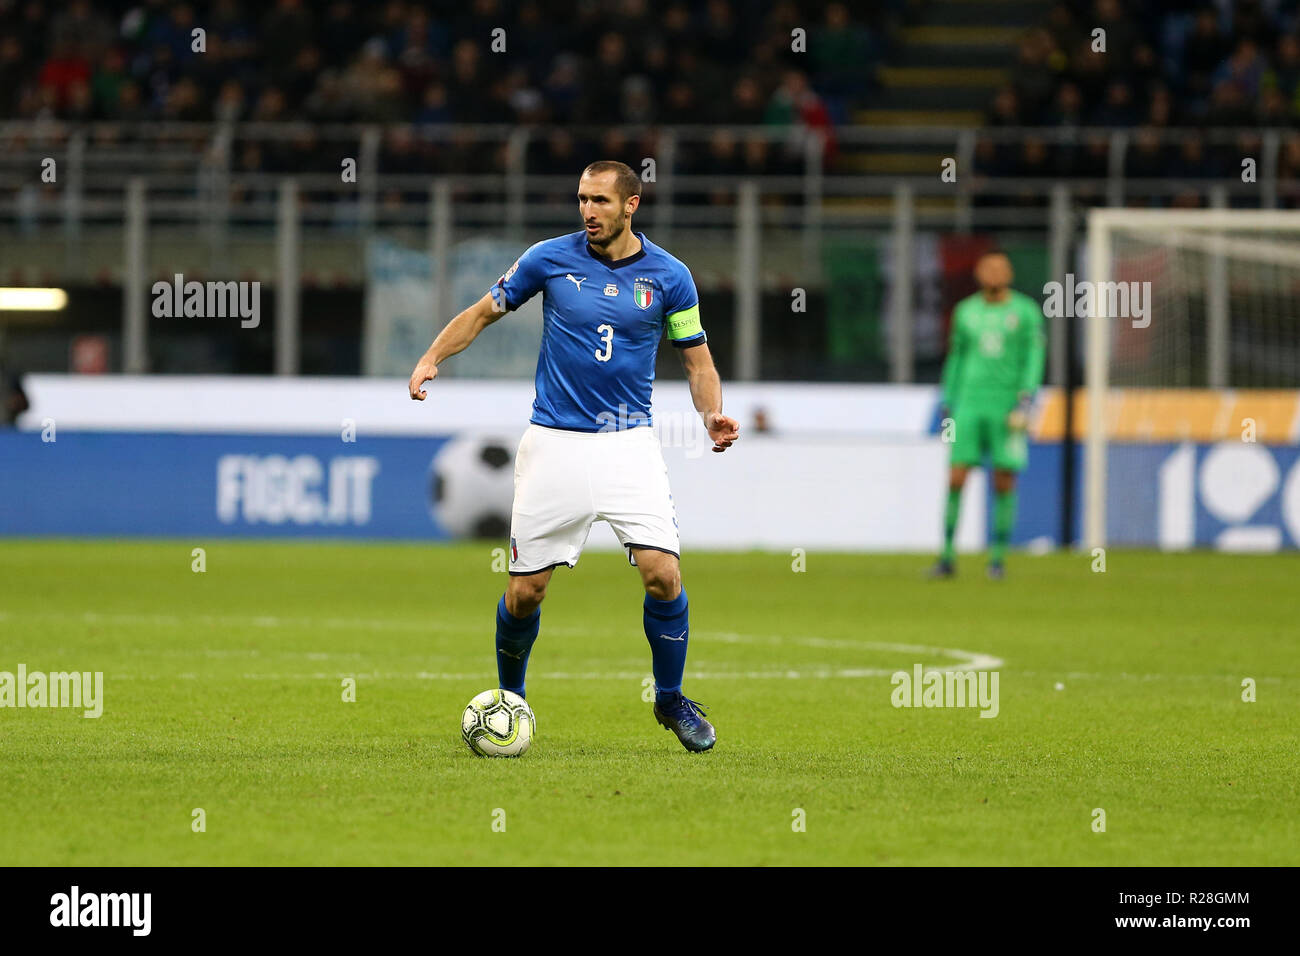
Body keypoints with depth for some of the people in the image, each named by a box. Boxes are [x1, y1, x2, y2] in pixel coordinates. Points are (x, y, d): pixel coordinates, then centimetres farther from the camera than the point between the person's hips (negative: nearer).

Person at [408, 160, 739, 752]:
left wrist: (713, 416, -9)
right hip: (554, 443, 0)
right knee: (526, 589, 0)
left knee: (662, 573, -14)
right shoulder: (550, 259, -1)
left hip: (629, 443, 0)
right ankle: (509, 698, 26)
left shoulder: (668, 276, 0)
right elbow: (484, 311, 9)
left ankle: (670, 698, 7)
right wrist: (431, 358, -5)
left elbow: (696, 358, 9)